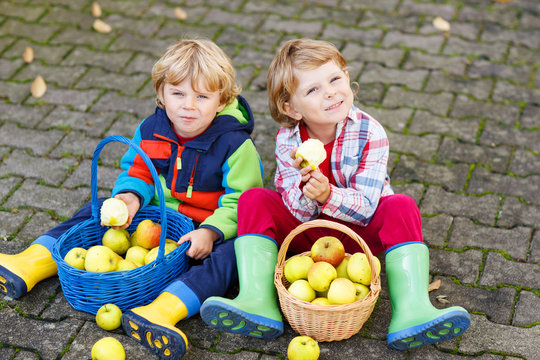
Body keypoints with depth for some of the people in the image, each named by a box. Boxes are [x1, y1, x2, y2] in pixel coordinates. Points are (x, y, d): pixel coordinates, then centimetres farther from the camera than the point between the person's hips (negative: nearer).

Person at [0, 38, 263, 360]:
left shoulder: (235, 144, -16)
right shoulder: (151, 130, -1)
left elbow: (240, 200, -17)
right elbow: (136, 171, 10)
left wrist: (210, 232, -32)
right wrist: (130, 196, -13)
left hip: (212, 228, -5)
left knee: (234, 253, -36)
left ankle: (164, 310, -60)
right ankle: (29, 264, -8)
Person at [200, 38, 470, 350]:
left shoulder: (369, 134, -21)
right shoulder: (288, 140, -14)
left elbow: (366, 206, -24)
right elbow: (297, 213, -17)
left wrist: (327, 195, -43)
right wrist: (305, 191, -40)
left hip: (359, 232, -2)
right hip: (307, 233, 2)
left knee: (401, 207, -28)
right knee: (253, 199, -18)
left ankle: (412, 311, -40)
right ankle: (257, 303, -31)